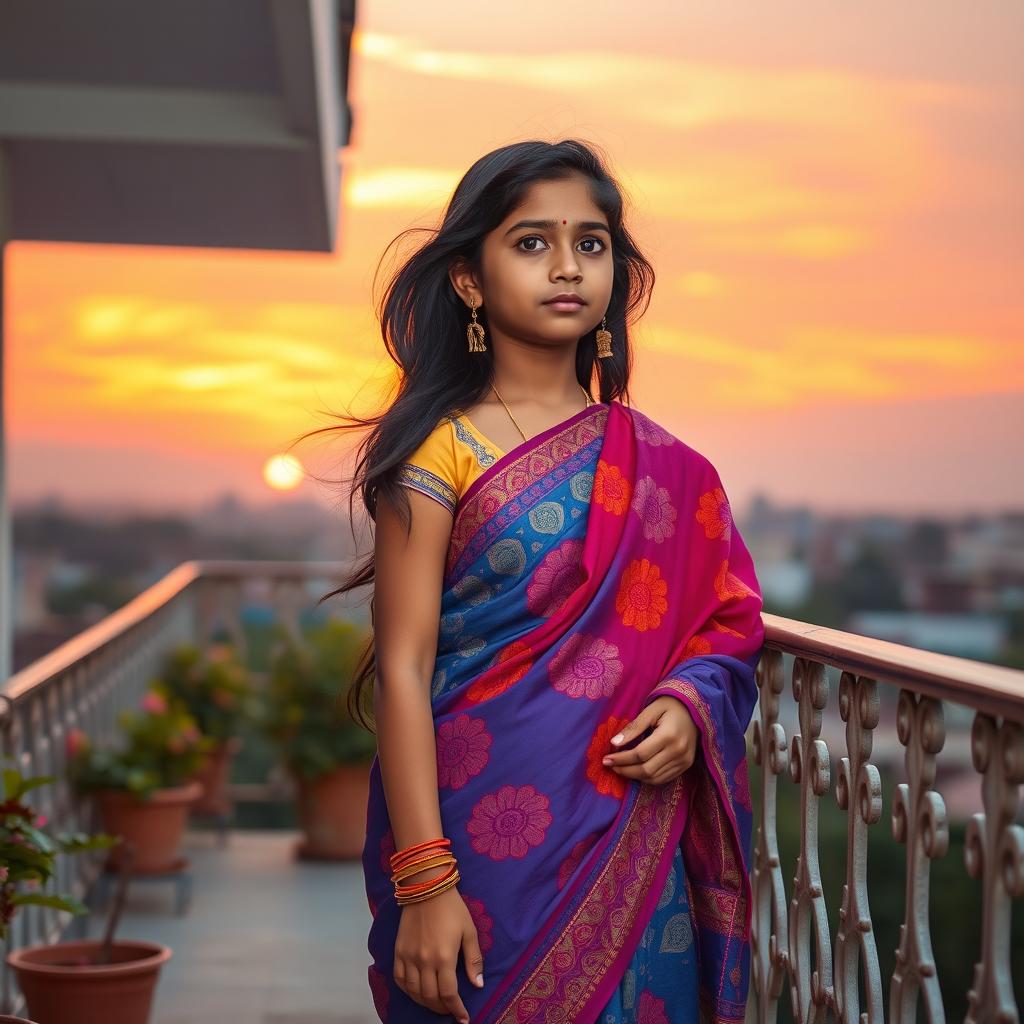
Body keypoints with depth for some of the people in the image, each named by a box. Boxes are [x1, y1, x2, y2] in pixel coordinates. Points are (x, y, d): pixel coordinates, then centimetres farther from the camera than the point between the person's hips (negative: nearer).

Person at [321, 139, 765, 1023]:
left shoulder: (662, 466, 7)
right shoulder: (443, 450, -6)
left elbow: (727, 626, 13)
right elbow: (402, 672, -10)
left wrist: (689, 707, -9)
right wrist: (423, 883, -16)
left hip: (631, 849, 4)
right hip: (485, 844, -4)